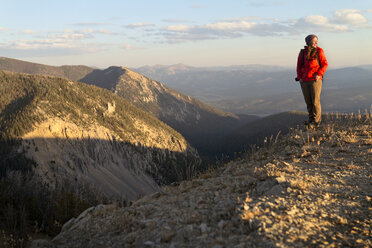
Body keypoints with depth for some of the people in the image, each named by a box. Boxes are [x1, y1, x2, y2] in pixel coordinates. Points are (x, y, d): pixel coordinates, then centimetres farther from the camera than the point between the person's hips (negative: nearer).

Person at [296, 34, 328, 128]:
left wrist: (319, 74, -13)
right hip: (304, 81, 3)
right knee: (308, 101, 9)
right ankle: (311, 118, 21)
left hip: (315, 79, -3)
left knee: (315, 101, -5)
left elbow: (325, 64, -1)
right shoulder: (303, 52, 7)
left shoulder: (319, 51, -1)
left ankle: (316, 121, 0)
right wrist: (299, 77, 2)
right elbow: (299, 65, 12)